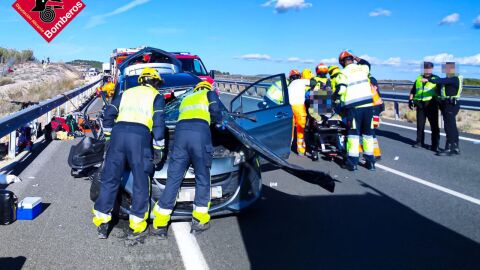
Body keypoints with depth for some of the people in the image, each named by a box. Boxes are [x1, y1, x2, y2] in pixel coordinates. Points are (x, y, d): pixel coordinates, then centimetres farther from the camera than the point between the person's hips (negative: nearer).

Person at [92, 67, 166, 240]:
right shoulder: (157, 96, 15)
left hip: (119, 132, 4)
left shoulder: (127, 93, 27)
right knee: (141, 182, 5)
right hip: (140, 137, -4)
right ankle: (136, 227, 8)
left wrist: (109, 133, 26)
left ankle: (101, 224, 12)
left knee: (110, 179, 9)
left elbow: (109, 113, 20)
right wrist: (158, 148, 5)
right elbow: (158, 123, 3)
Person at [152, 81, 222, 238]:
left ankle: (159, 224, 3)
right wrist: (214, 120, 33)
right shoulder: (209, 94, 26)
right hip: (200, 132, -4)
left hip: (180, 131, 4)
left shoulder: (185, 99, 40)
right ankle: (199, 221, 9)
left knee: (173, 178, 3)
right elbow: (217, 115, 12)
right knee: (203, 178, 8)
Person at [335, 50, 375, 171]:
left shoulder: (344, 73, -3)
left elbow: (341, 90, -11)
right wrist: (356, 58, 36)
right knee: (368, 133, 10)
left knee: (353, 133, 1)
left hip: (354, 106, -4)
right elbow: (367, 64, 35)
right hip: (368, 104, 4)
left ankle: (352, 162, 1)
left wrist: (336, 95, 9)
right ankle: (370, 161, 14)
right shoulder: (362, 68, 10)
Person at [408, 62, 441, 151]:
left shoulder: (436, 79, 1)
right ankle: (419, 142, 23)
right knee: (420, 125, 11)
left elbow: (440, 92, 1)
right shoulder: (418, 79, 11)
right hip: (420, 105, 4)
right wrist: (411, 101, 9)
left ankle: (435, 145, 5)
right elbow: (412, 91, 18)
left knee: (434, 125, 0)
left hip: (431, 105, -3)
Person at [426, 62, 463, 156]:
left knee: (450, 127, -8)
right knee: (452, 127, 14)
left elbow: (442, 81, -29)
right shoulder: (449, 79, 17)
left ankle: (448, 149, -6)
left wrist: (429, 80, -36)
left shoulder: (455, 78, -15)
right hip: (446, 105, 10)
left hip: (451, 105, -10)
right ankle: (455, 148, 21)